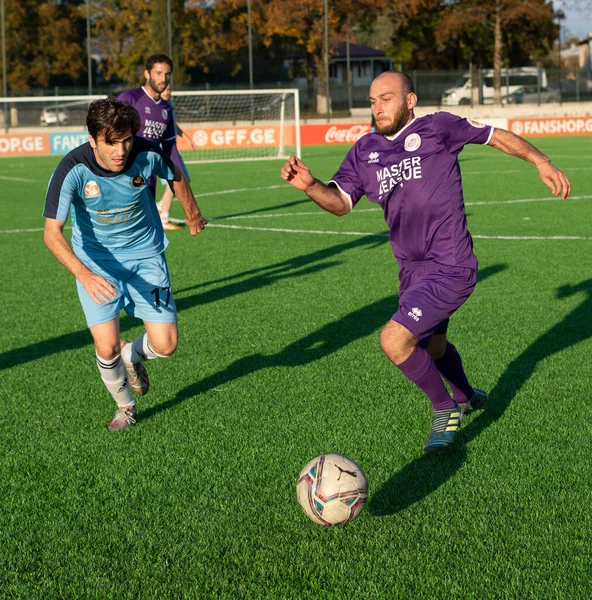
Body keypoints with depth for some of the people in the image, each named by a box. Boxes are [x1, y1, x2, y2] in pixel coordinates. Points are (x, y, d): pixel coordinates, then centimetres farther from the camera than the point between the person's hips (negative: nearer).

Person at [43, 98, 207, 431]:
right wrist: (85, 275, -43)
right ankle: (126, 407, 20)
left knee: (165, 345, -6)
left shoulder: (147, 154, -19)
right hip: (96, 263, -2)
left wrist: (193, 214, 23)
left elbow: (176, 176, 5)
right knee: (107, 348, -11)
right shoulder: (72, 170, -25)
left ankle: (133, 355, 31)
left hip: (146, 256, 2)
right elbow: (52, 232, -28)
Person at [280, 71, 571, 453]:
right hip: (413, 271, 8)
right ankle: (466, 398, 58)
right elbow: (341, 202, -2)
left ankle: (446, 408, 5)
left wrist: (541, 162, -9)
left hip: (450, 269, -7)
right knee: (433, 346, 27)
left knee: (394, 340, -19)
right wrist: (309, 185, -21)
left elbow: (497, 136, -1)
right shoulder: (365, 151, 5)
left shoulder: (437, 128, -10)